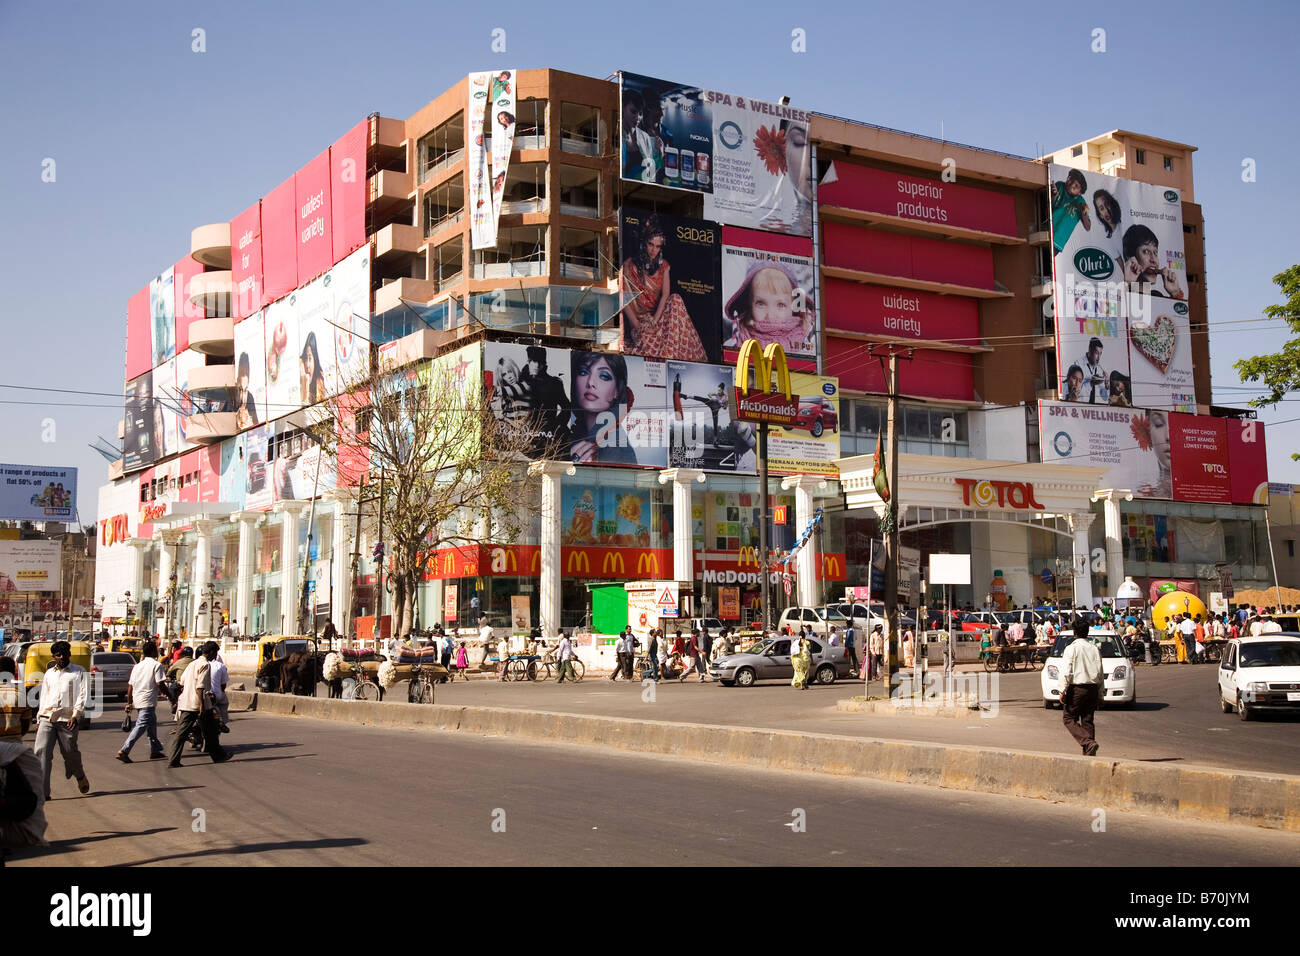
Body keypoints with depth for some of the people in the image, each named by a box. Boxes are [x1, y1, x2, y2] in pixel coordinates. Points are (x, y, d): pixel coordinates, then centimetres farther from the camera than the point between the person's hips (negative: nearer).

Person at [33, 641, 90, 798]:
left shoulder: (79, 673, 7)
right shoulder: (49, 674, 21)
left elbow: (83, 695, -3)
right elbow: (43, 697, 24)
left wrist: (76, 714, -16)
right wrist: (39, 719, 19)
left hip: (67, 719, -3)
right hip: (47, 718, 3)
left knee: (70, 752, 2)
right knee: (41, 751, -12)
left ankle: (80, 776, 33)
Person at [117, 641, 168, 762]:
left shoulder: (137, 666, 14)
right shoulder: (156, 665, -7)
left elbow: (131, 686, 14)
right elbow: (160, 684, -13)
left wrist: (129, 702, 20)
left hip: (137, 701, 8)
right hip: (148, 701, -8)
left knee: (152, 724, 18)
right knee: (141, 726, -9)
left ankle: (155, 750, 24)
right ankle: (124, 751, -17)